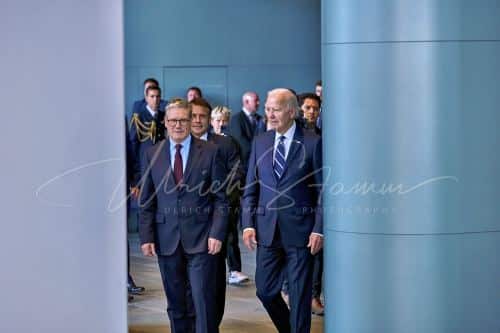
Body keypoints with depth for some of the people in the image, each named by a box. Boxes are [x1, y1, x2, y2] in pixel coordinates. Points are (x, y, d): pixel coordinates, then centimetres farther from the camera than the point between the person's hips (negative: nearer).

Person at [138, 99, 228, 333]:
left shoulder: (210, 152, 1)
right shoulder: (152, 154, 7)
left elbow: (220, 198, 1)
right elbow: (146, 201, 9)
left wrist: (217, 234, -8)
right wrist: (146, 237, 1)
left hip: (201, 239, -2)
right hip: (167, 241, 2)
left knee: (203, 301, -6)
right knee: (176, 304, 9)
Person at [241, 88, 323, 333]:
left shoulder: (312, 143, -4)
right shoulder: (260, 142, 8)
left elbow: (323, 190, -4)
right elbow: (250, 188, 10)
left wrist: (319, 229, -10)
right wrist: (248, 224, 1)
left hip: (299, 230, -4)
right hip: (267, 229, 4)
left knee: (300, 294, 3)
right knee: (265, 290, 9)